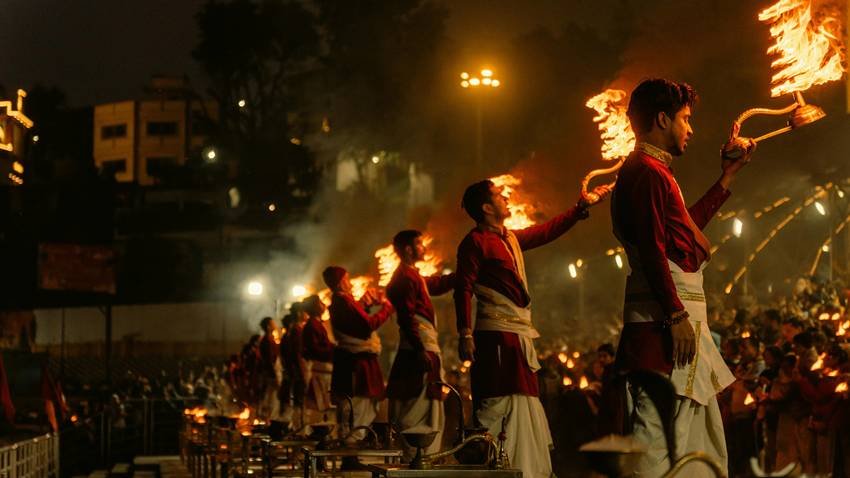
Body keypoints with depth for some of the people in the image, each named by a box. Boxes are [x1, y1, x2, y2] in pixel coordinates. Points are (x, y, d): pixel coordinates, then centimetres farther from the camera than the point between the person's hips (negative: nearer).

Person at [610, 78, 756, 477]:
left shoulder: (651, 171, 21)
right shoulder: (646, 171, -11)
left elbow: (685, 227, 34)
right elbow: (652, 249, -20)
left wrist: (727, 177, 37)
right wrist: (676, 314, -23)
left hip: (676, 315, 11)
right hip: (663, 319, -11)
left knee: (703, 435, 16)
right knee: (660, 433, -15)